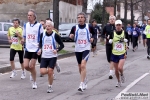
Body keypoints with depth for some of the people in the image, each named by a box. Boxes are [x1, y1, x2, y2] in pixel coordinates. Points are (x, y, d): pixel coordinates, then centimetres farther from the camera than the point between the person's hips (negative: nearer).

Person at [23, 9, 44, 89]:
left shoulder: (39, 25, -7)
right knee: (26, 66, -2)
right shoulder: (26, 25, 7)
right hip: (27, 49, 4)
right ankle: (32, 74, 32)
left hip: (35, 49, -4)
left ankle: (34, 83, 13)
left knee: (32, 66, -4)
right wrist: (23, 40, -2)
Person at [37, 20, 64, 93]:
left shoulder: (55, 35, -6)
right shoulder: (42, 35, 3)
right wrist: (40, 49, 1)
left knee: (50, 72, -8)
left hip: (52, 57, -3)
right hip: (44, 57, 3)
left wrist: (57, 50, -18)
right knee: (43, 72, -10)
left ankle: (50, 87, 13)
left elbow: (62, 45, 0)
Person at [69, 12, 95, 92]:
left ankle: (81, 84, -19)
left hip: (86, 49, -3)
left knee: (83, 65, -20)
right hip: (77, 49, 3)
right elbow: (71, 36, 10)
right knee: (80, 67, 13)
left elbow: (94, 33, 14)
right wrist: (71, 36, -12)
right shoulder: (74, 28, 0)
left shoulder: (89, 27, -3)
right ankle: (85, 80, 39)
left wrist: (92, 38, -5)